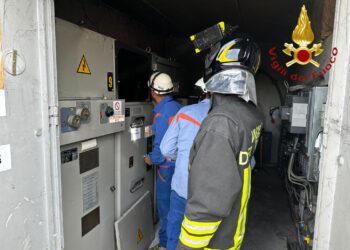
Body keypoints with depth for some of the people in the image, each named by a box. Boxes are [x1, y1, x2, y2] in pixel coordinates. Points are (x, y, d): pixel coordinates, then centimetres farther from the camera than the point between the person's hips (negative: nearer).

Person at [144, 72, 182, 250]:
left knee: (165, 205, 8)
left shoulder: (161, 113, -21)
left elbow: (162, 145, -23)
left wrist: (151, 159, -7)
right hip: (181, 162, 8)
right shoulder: (179, 107, 2)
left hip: (168, 166, -8)